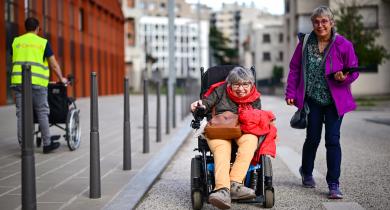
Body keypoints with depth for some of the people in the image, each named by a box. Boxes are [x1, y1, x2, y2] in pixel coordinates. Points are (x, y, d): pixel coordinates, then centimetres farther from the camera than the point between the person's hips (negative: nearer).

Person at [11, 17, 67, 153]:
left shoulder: (16, 42, 13)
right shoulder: (43, 42, 3)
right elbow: (54, 65, 4)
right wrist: (62, 79, 18)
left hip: (18, 81, 3)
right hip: (37, 82, -3)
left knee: (22, 114, 4)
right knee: (42, 113, 7)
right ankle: (47, 144, 14)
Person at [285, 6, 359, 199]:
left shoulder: (343, 45, -6)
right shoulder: (305, 43, -1)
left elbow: (353, 71, -1)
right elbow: (294, 69, 4)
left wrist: (343, 77, -23)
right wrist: (291, 93, -3)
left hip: (335, 100, -1)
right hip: (312, 99, 1)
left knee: (332, 140, -4)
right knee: (313, 138, 8)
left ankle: (334, 185, 3)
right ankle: (306, 172, 35)